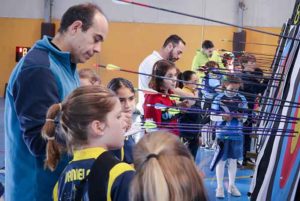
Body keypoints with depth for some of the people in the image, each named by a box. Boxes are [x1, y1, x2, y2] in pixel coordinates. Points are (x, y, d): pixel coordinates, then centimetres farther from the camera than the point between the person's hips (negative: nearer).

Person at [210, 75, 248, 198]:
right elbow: (212, 117, -5)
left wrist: (241, 117, -15)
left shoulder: (242, 99, 3)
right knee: (221, 160, 3)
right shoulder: (219, 99, -6)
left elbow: (245, 116, 7)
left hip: (237, 134, 3)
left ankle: (232, 185, 25)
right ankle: (220, 187, 13)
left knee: (233, 160, 12)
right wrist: (223, 117, -22)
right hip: (222, 134, -3)